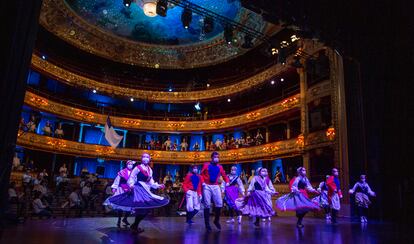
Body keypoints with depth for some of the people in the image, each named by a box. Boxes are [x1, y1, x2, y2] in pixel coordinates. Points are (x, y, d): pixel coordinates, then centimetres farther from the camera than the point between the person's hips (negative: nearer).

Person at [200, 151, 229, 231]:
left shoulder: (220, 167, 10)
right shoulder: (206, 165, 5)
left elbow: (224, 175, 13)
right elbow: (202, 175, 5)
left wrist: (227, 182, -5)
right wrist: (203, 182, -10)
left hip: (216, 186, 2)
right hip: (207, 186, -2)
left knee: (219, 204, -4)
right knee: (207, 205, -2)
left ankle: (217, 220, 18)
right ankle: (207, 224, 6)